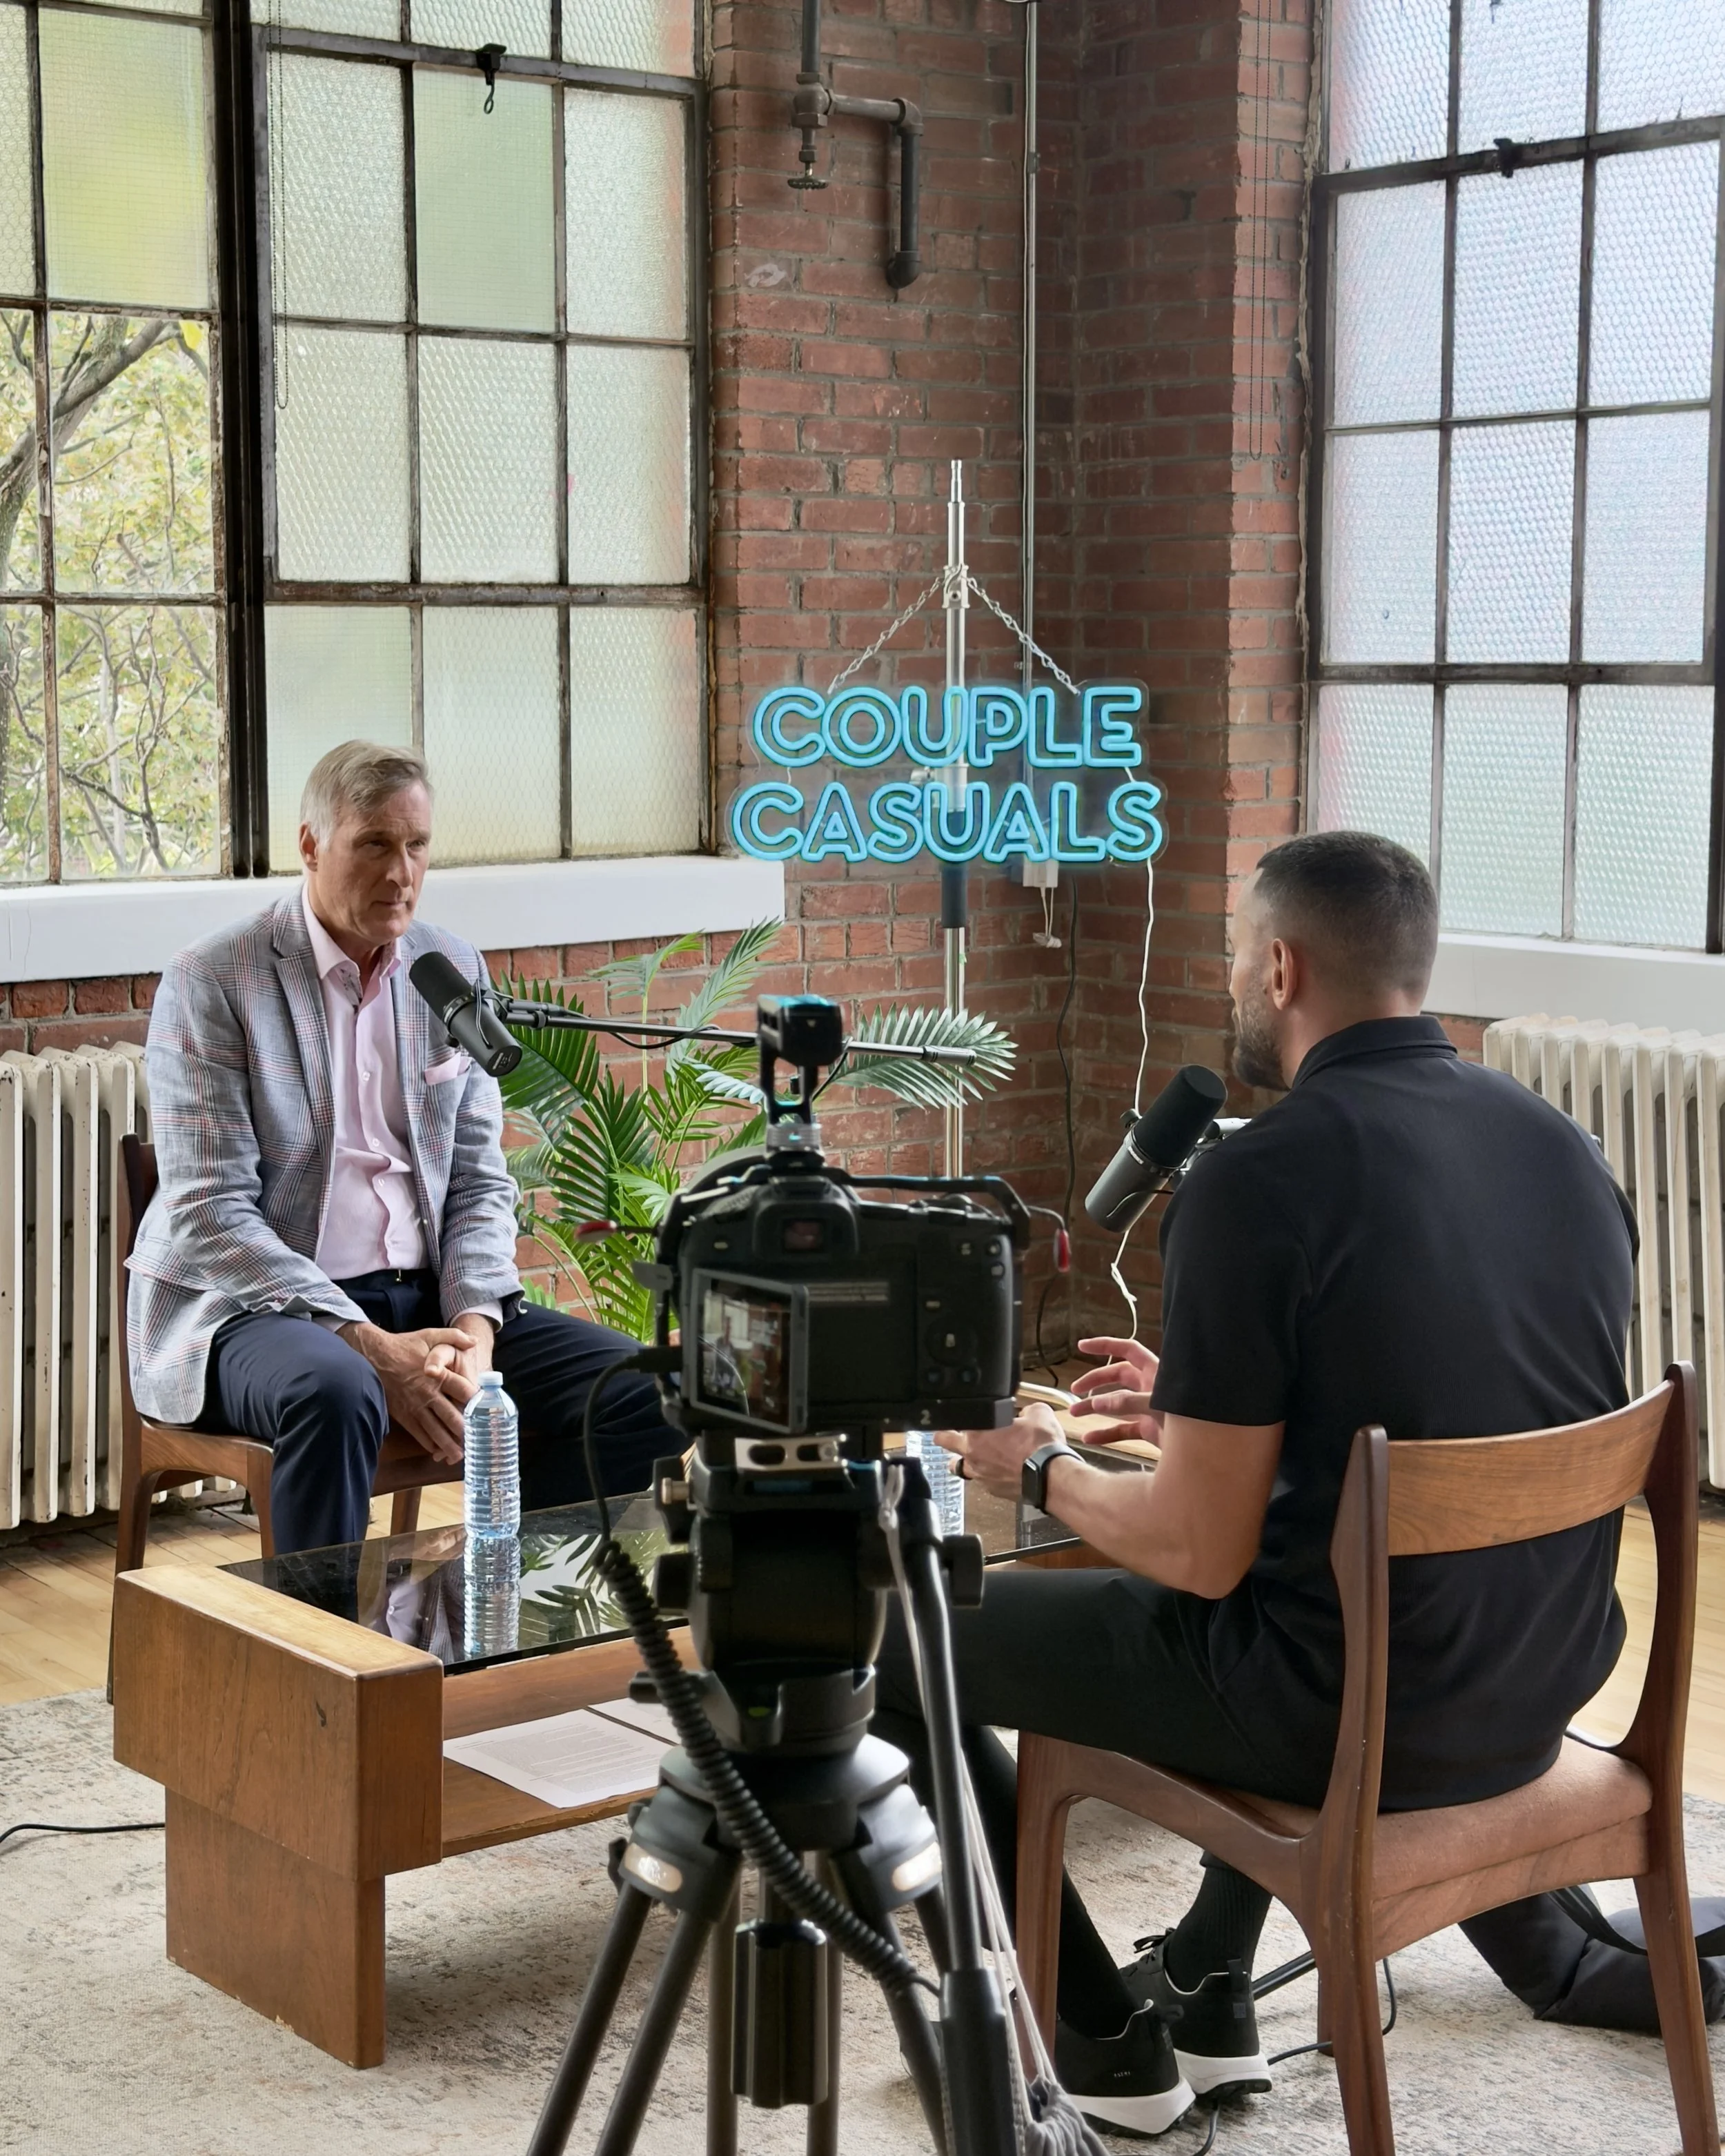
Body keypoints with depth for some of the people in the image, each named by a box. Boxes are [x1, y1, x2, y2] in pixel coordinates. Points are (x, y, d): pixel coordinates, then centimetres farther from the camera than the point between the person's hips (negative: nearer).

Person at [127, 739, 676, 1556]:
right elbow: (210, 1215, -14)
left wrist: (474, 1324, -10)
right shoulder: (211, 983, -7)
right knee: (335, 1394, -39)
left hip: (425, 1298, 6)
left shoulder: (455, 970, 9)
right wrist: (371, 1346, -23)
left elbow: (480, 1182, 10)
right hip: (257, 1305, -5)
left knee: (643, 1391, -13)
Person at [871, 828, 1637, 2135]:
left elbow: (1199, 1554, -17)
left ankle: (1106, 2041, 23)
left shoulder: (1259, 1180, -19)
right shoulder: (1565, 1147, 2)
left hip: (1350, 1720, -7)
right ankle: (1209, 1995, 41)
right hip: (1542, 1696, 7)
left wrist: (1041, 1467, 2)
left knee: (901, 1652, 12)